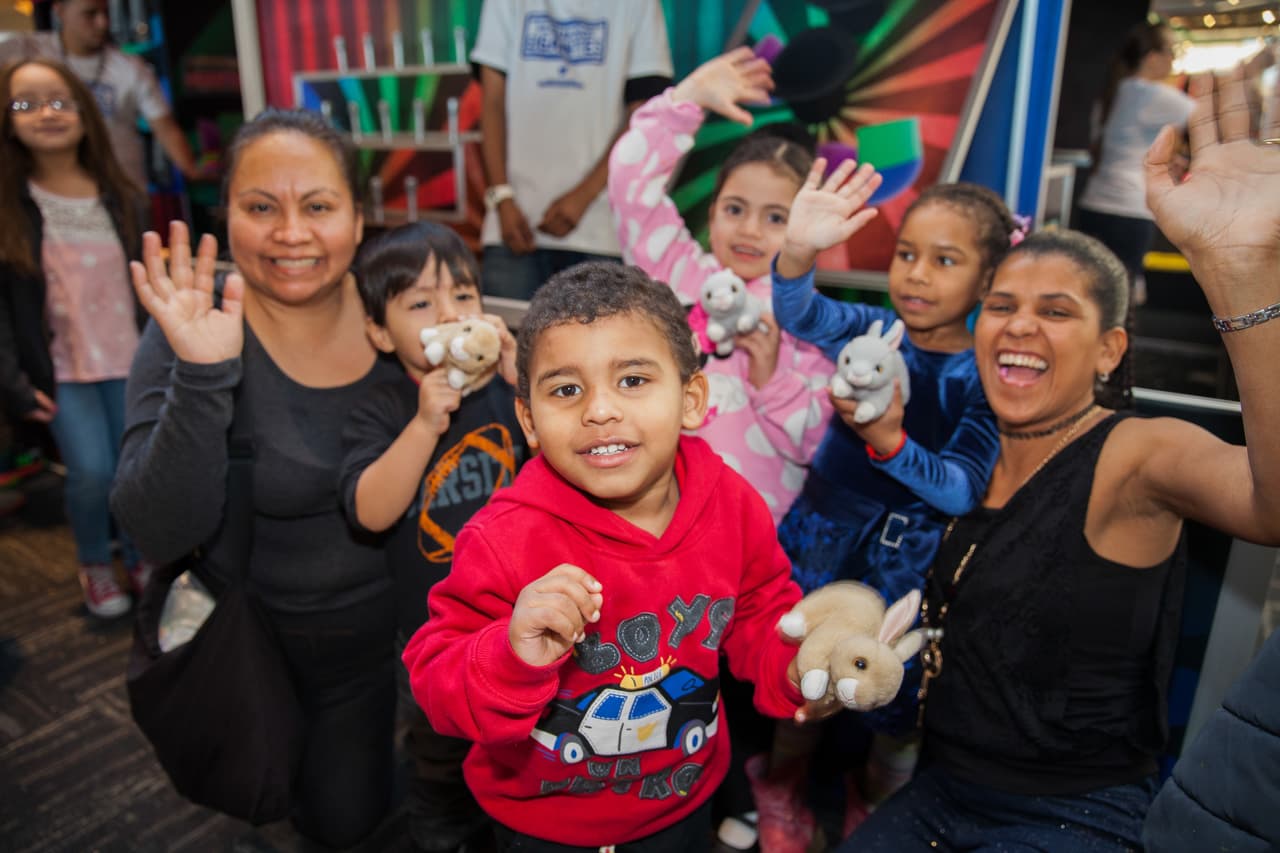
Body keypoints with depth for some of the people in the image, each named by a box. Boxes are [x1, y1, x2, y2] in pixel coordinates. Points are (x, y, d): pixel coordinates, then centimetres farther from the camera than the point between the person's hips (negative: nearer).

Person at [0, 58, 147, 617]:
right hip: (62, 369, -2)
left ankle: (142, 556, 27)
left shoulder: (119, 196, 4)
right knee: (92, 473, -9)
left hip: (130, 360, 2)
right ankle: (94, 565, 19)